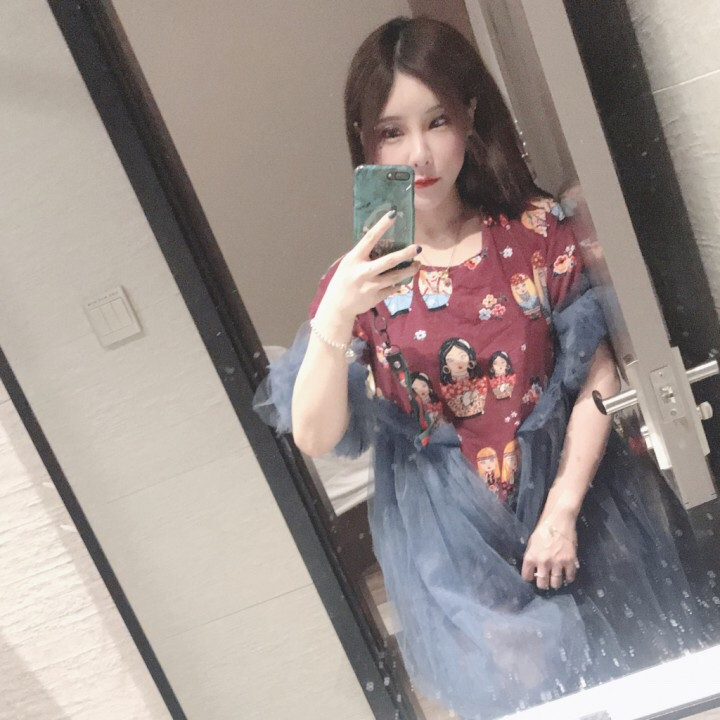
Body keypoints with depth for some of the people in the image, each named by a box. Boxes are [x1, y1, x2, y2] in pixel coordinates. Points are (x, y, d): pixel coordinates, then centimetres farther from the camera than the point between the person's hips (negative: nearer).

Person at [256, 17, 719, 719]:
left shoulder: (536, 230, -6)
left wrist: (563, 510, -12)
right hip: (451, 538, -1)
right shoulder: (357, 277, -6)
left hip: (572, 497, 1)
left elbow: (598, 377, -6)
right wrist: (336, 316, -28)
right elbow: (314, 437, -14)